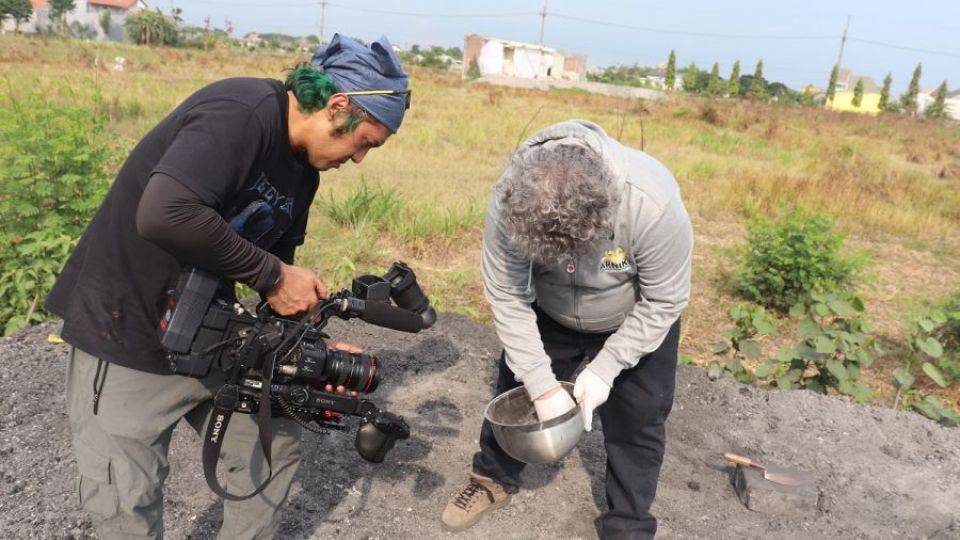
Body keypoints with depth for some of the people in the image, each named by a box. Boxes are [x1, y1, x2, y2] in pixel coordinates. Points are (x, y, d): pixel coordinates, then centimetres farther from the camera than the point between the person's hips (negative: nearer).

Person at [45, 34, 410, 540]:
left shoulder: (302, 170, 4)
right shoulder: (243, 110, -23)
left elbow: (278, 270, 11)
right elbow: (163, 214, -37)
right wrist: (271, 275, -26)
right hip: (126, 335, -8)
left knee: (276, 447, 13)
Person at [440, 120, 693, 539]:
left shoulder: (653, 202, -40)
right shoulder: (508, 203, -34)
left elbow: (663, 302, -25)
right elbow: (506, 298, -24)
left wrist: (605, 368, -24)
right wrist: (543, 385, -23)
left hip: (636, 321, -2)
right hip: (550, 315, 2)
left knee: (635, 423, 3)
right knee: (516, 387, 12)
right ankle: (493, 480, 37)